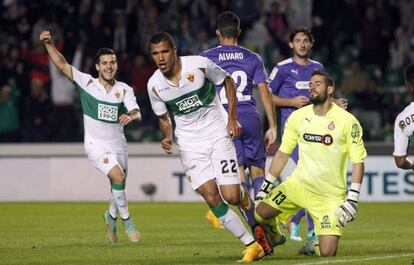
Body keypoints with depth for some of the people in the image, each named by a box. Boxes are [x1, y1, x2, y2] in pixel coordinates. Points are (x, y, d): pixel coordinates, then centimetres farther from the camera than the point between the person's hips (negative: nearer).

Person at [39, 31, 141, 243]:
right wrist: (49, 43, -20)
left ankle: (111, 216, 40)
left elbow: (137, 114, -14)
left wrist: (131, 116, -38)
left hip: (117, 144, 3)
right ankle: (126, 219, -6)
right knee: (118, 177, -23)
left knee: (118, 186, 9)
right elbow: (62, 64, -7)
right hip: (96, 144, -3)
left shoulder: (124, 90, -1)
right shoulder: (87, 82, -4)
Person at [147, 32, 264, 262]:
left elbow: (228, 81, 2)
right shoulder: (154, 85, -6)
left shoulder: (199, 65, -15)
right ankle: (252, 245, -2)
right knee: (211, 198, -12)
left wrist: (232, 119, -4)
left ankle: (243, 198, 28)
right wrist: (168, 138, -10)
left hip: (217, 133, -2)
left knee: (230, 197, -12)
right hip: (190, 144, 2)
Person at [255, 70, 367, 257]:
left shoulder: (347, 121, -9)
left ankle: (315, 243, 24)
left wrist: (352, 199, -14)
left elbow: (358, 161, -7)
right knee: (261, 214, -14)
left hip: (331, 196, -3)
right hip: (298, 184, 3)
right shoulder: (297, 117, 1)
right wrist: (267, 186, 8)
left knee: (327, 253, -13)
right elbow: (283, 153, 11)